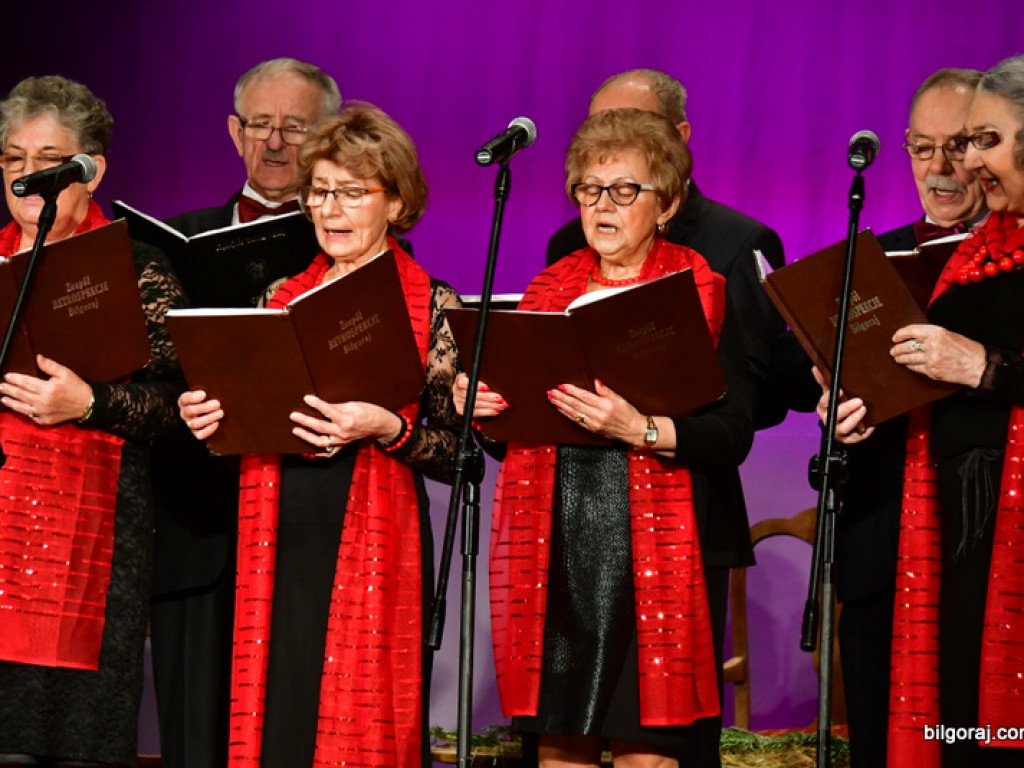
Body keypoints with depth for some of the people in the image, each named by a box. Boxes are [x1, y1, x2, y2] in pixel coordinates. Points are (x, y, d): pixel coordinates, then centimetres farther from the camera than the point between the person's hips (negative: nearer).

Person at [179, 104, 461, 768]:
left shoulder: (433, 306, 0)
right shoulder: (284, 297, 13)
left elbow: (458, 456, -4)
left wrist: (387, 429, -20)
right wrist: (211, 417, -1)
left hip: (374, 546, -4)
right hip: (283, 545, 4)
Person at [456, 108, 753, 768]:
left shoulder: (704, 294, 0)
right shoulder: (550, 292, 14)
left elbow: (733, 434, -10)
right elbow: (520, 431, 18)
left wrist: (639, 429, -24)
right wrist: (482, 408, -3)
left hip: (659, 552, -4)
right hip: (558, 549, 4)